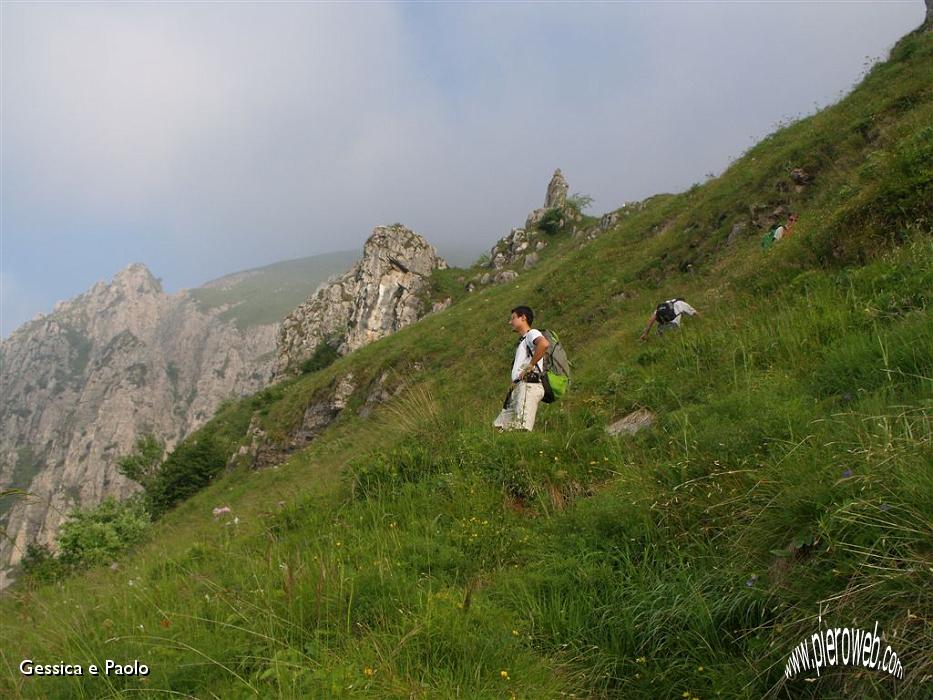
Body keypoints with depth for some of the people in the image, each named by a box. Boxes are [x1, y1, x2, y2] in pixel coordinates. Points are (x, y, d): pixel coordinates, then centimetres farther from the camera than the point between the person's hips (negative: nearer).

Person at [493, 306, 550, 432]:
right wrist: (514, 382, 14)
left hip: (529, 385, -10)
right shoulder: (522, 341, 31)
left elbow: (544, 344, -23)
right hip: (518, 387, 10)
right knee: (498, 427, 4)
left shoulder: (532, 333, 1)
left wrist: (531, 365, -17)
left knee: (521, 430, -21)